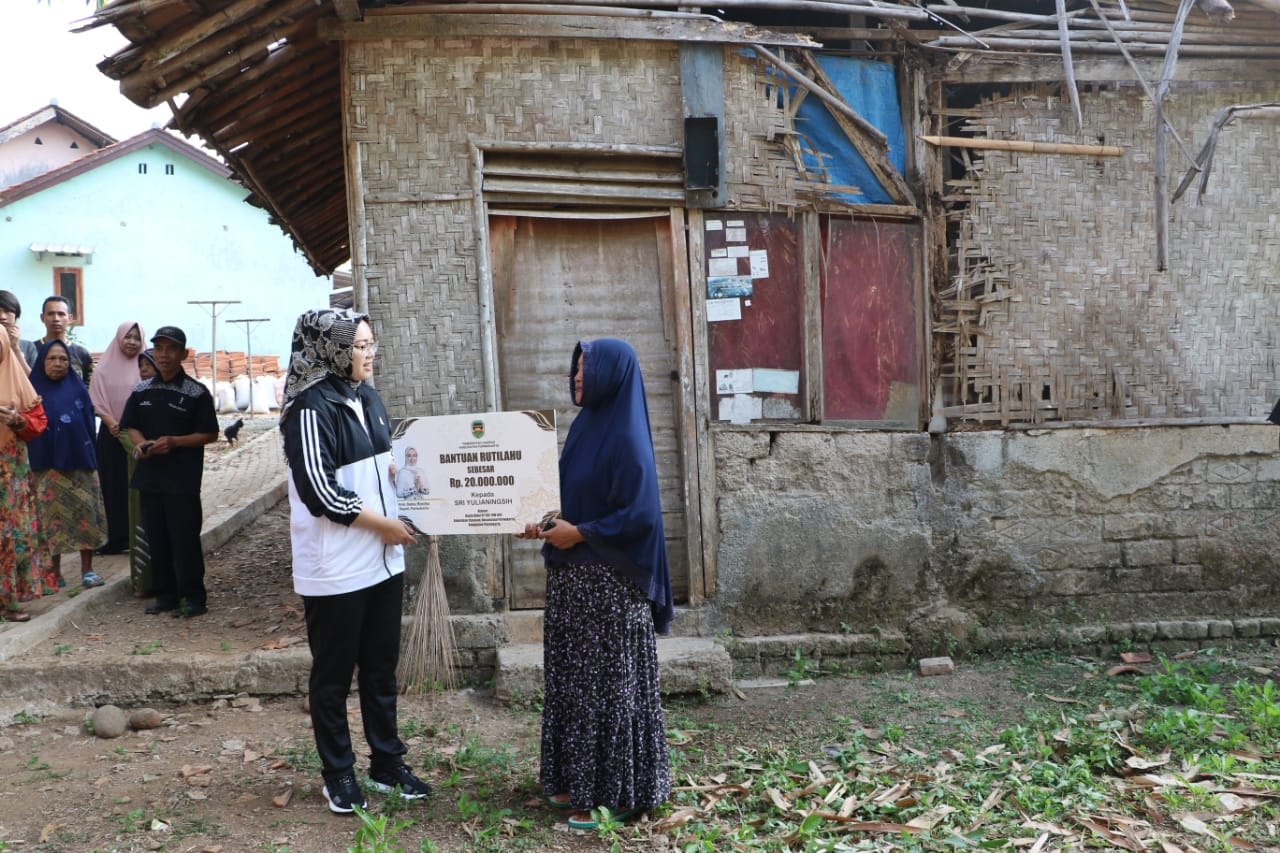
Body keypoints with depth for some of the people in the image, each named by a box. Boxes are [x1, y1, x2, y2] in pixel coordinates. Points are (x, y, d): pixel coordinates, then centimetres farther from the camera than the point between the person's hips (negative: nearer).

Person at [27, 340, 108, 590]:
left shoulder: (78, 388, 6)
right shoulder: (33, 389, 1)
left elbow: (89, 423, 5)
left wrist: (91, 459, 0)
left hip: (80, 462, 1)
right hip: (46, 465, -1)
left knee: (85, 515, 1)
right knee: (52, 518, 3)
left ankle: (87, 571, 8)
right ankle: (55, 573, 12)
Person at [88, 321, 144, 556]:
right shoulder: (105, 367, 6)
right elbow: (98, 401, 3)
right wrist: (111, 423, -12)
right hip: (111, 434, 2)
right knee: (113, 486, 4)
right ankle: (117, 539, 11)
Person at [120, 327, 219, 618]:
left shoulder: (197, 393, -5)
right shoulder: (141, 391, 9)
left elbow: (209, 434, -5)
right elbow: (131, 426, 15)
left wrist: (174, 441, -17)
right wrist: (141, 444, -7)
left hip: (184, 478, -5)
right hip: (150, 475, 5)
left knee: (185, 538, -3)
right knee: (157, 537, 10)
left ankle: (194, 597, 6)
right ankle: (165, 594, 21)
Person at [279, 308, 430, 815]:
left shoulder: (366, 398, 10)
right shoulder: (311, 408, -15)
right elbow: (319, 490, -19)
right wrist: (382, 523, -14)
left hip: (382, 559, 8)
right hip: (335, 567, -7)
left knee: (381, 667, 16)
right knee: (333, 675, 8)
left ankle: (387, 764, 28)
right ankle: (338, 775, 22)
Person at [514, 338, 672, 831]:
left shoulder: (625, 437, -16)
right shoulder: (587, 425, 10)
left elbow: (639, 513, -21)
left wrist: (579, 533, -16)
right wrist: (545, 525, 1)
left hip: (611, 582, -9)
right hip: (576, 577, 9)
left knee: (609, 682, 0)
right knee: (575, 678, 15)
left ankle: (616, 792, 12)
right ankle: (580, 780, 27)